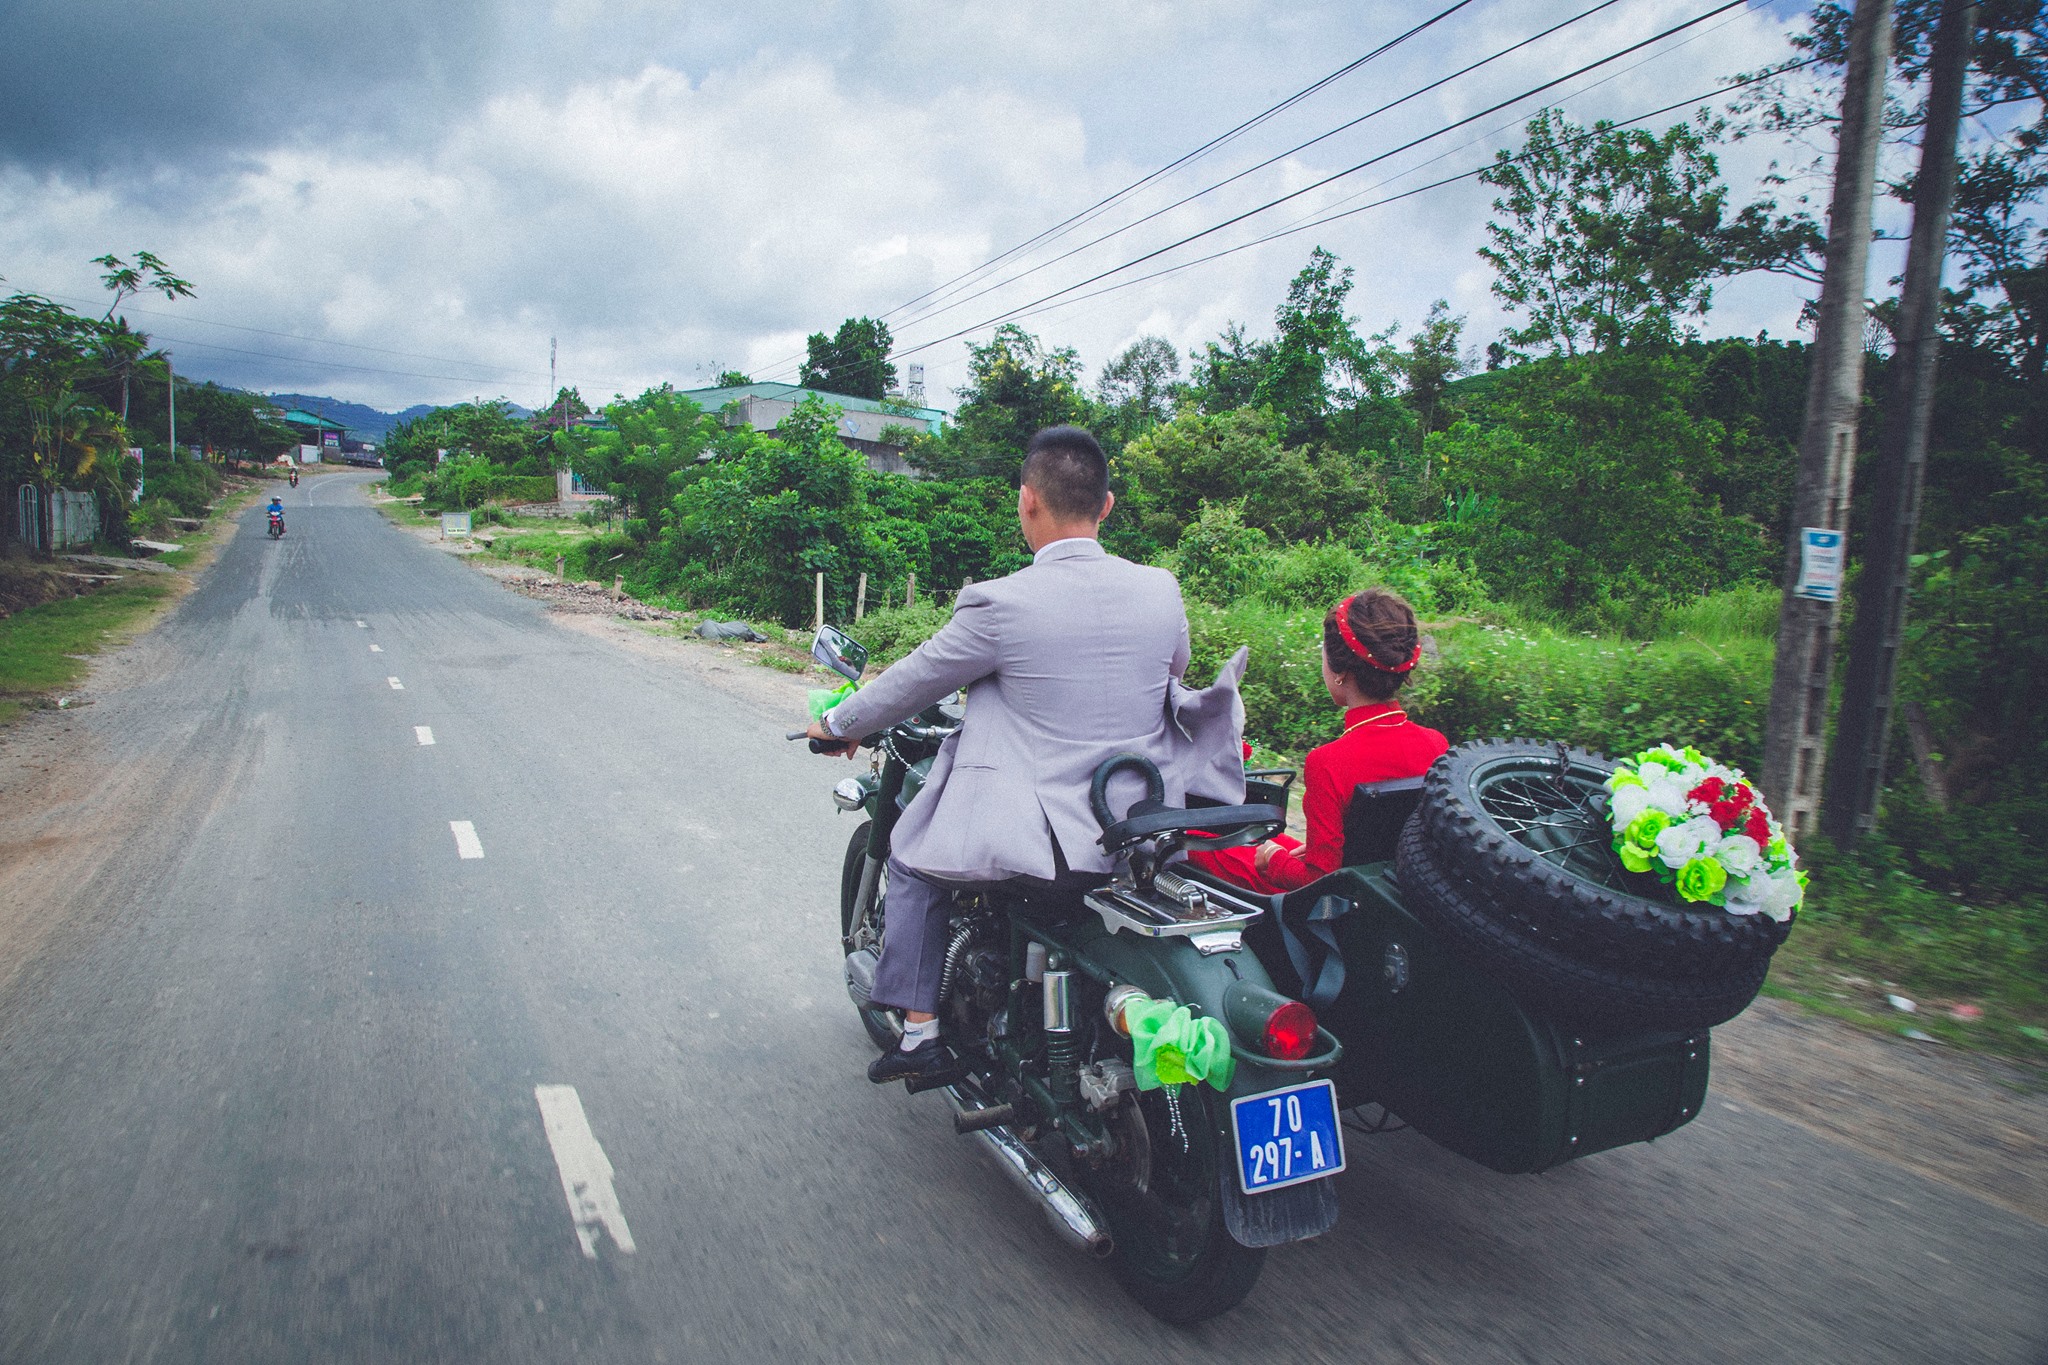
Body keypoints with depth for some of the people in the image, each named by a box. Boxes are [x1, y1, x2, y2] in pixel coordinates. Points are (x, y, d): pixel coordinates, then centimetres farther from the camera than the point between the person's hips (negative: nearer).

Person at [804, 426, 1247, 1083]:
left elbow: (916, 679, -1)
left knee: (913, 857, 21)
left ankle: (920, 1031, 21)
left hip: (1040, 839, -5)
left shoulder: (1002, 603, -15)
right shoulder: (1162, 591, -2)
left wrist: (839, 723, 18)